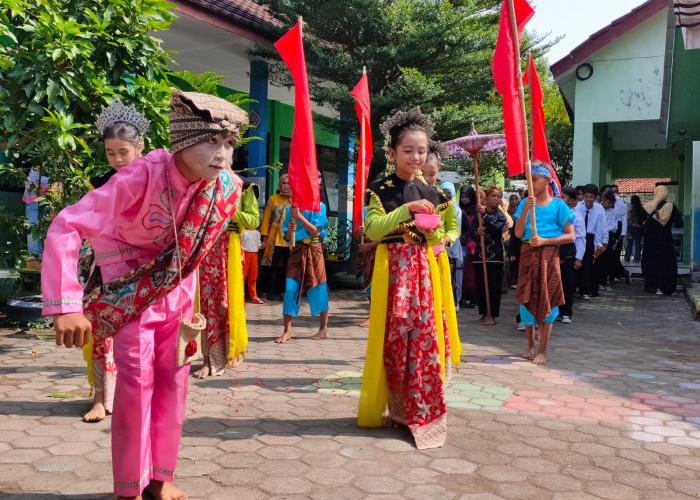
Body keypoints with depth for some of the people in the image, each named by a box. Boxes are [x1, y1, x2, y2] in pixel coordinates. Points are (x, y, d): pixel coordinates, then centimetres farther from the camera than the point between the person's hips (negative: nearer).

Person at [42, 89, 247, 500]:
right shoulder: (141, 177, -33)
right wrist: (66, 306, -40)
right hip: (132, 288, -4)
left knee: (174, 379, 8)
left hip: (178, 286, 5)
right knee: (137, 381, -4)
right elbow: (66, 227, -35)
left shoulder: (226, 187, -18)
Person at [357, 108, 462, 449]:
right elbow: (372, 229, -12)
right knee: (394, 337, -3)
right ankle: (395, 407, 12)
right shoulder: (381, 190, 1)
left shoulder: (430, 194, 10)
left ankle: (422, 412, 8)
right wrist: (406, 210, -19)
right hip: (392, 270, -2)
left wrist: (433, 231, -9)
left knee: (425, 335, -3)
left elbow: (435, 240, 13)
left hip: (422, 270, 3)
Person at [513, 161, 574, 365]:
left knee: (546, 301, 0)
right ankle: (531, 345, 22)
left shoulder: (558, 205, -1)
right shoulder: (525, 203, 6)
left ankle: (542, 350, 9)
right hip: (527, 255, 3)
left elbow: (570, 236, -4)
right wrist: (526, 209, -13)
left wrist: (544, 240, -14)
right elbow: (518, 233, -2)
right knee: (526, 299, 6)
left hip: (548, 255, -2)